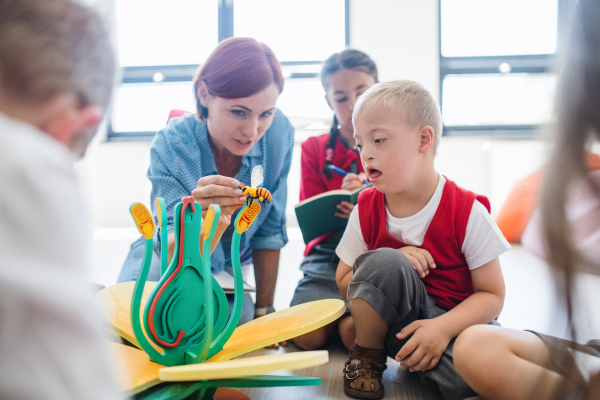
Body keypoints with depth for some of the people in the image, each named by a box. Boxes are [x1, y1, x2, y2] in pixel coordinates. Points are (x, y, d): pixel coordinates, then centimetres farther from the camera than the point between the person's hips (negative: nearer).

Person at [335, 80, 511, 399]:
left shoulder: (466, 211, -14)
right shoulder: (366, 209, -5)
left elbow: (491, 295, -10)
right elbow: (344, 283, 2)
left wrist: (443, 327, -28)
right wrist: (389, 267, -19)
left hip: (457, 319, -2)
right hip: (394, 318, 3)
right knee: (385, 262, -30)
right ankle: (367, 356, -5)